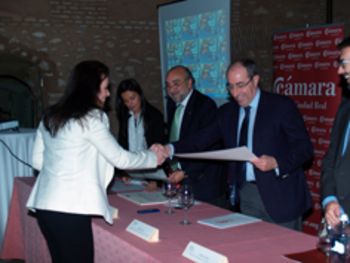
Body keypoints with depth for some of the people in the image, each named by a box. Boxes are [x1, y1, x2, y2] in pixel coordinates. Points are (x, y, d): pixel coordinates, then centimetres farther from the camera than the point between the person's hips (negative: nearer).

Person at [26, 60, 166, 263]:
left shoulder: (50, 116, 13)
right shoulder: (90, 118, -9)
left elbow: (38, 160, 18)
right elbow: (120, 158, -4)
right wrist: (154, 157, 10)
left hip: (46, 204, 8)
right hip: (69, 209, -8)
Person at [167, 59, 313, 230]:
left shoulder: (282, 106, -5)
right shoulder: (226, 112, 9)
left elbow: (305, 147, -7)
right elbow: (201, 141, 3)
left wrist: (276, 163, -24)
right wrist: (170, 149, -12)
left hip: (280, 196, -4)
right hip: (246, 195, 4)